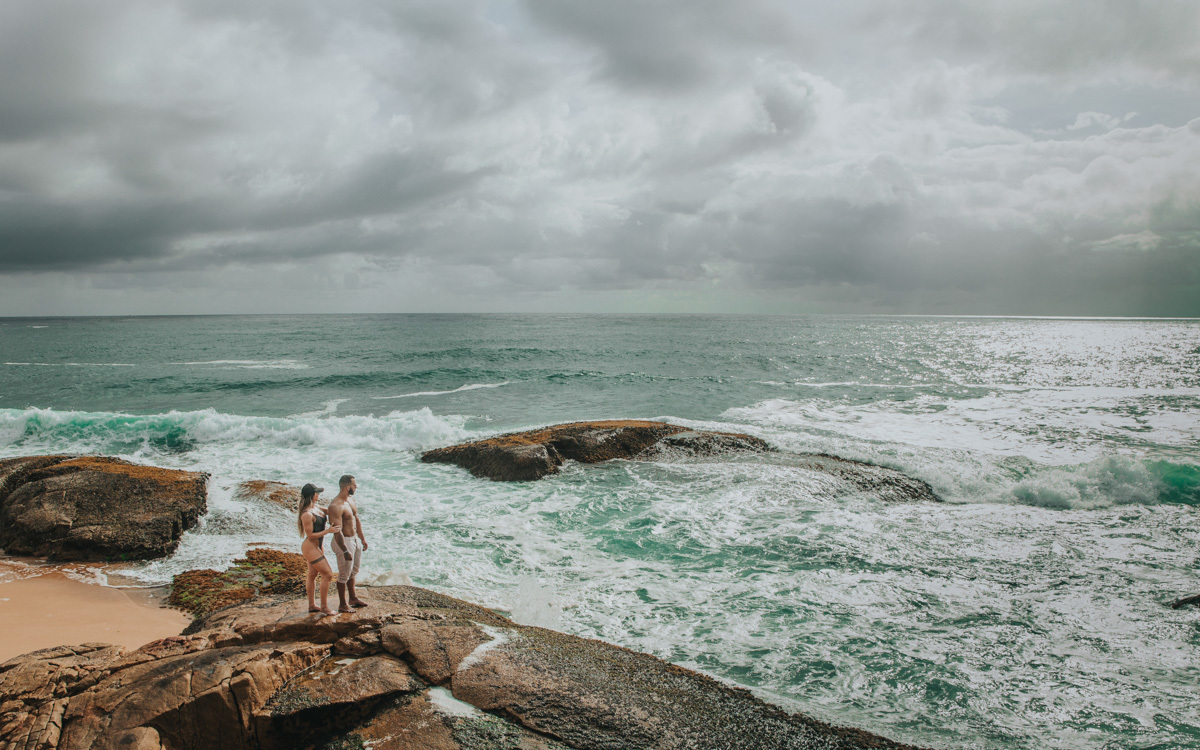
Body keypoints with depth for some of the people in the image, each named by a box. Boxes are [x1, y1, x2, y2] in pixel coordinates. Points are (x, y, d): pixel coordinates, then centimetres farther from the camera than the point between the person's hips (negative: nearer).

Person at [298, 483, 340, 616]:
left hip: (317, 547, 9)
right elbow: (310, 535, -22)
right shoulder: (307, 514, -25)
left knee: (313, 575, 17)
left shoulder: (317, 507, 3)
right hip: (310, 547, -9)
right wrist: (328, 531, -25)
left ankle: (311, 605, 29)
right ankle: (324, 607, 4)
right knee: (327, 574, -6)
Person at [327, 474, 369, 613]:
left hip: (355, 539, 9)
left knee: (353, 571, 21)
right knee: (344, 574, 1)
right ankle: (342, 604, 13)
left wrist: (362, 539, 21)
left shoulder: (351, 499, 6)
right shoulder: (336, 506, -25)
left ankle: (353, 598, 37)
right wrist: (345, 551, -26)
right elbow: (337, 531, -26)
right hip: (344, 542, -9)